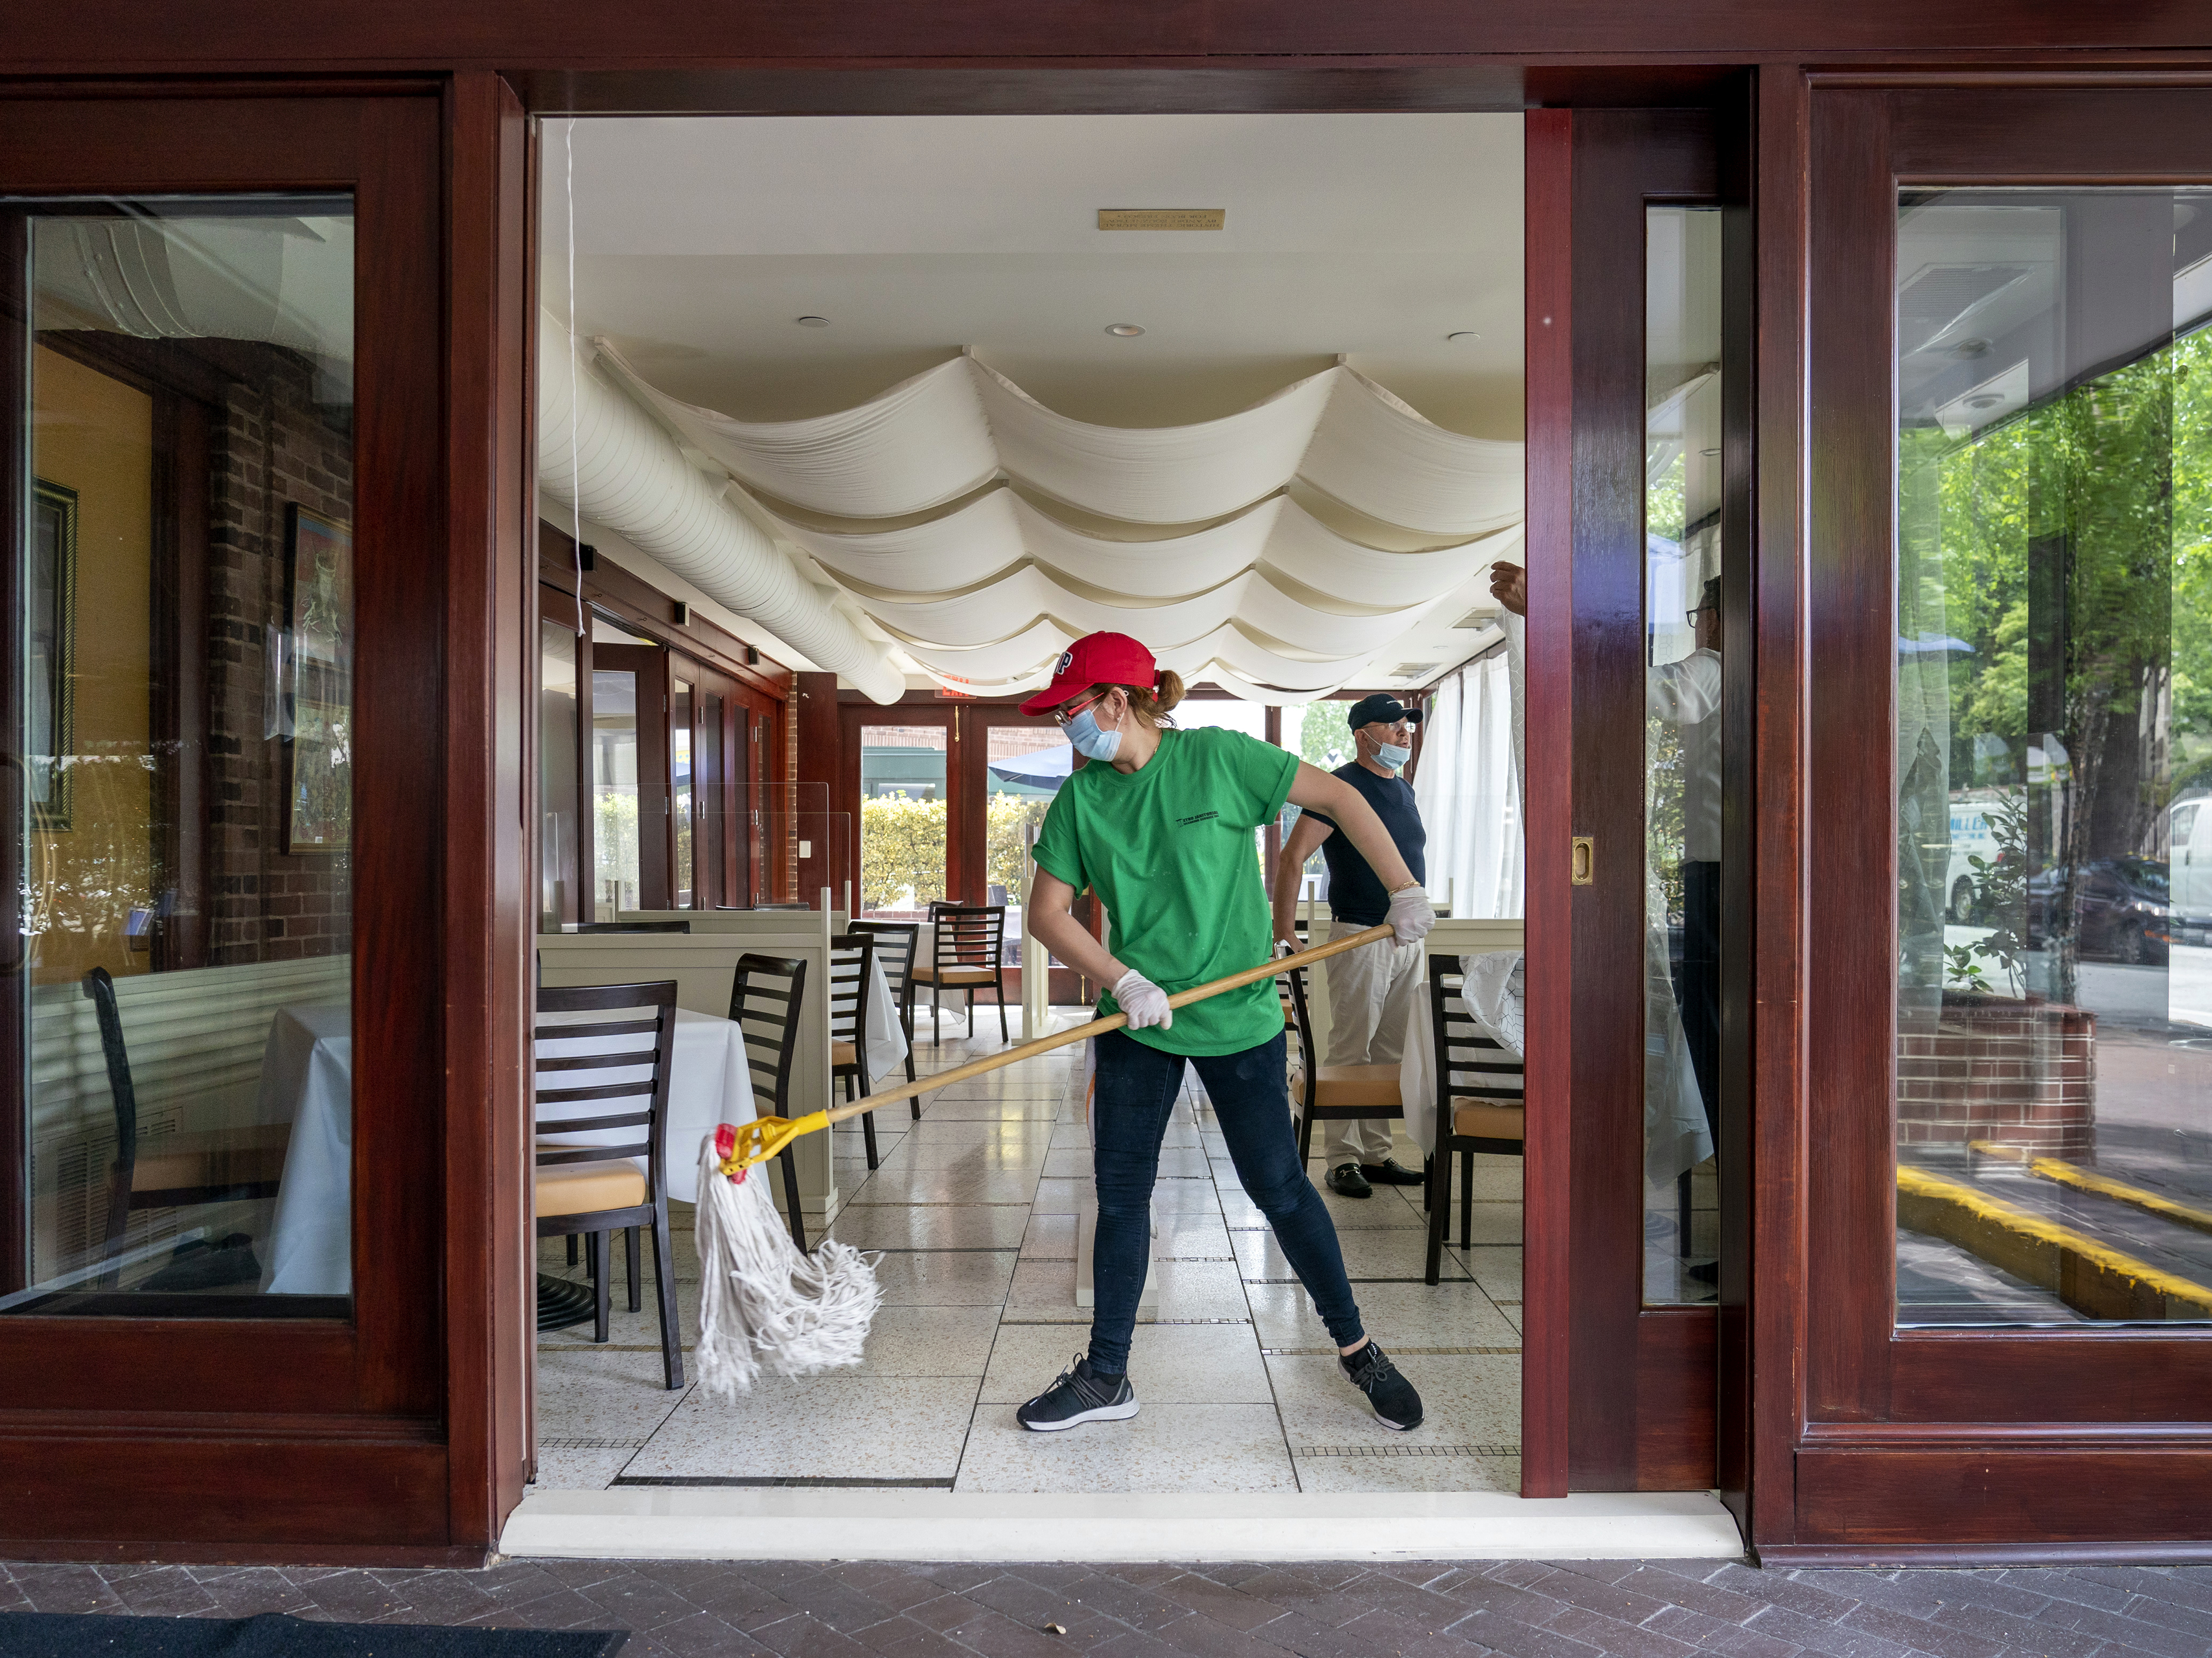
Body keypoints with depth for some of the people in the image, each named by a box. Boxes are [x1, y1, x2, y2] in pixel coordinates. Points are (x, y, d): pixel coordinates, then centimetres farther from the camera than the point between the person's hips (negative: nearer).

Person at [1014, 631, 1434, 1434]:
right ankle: (1106, 1376, 23)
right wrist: (1122, 981, -17)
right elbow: (1048, 912, -3)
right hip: (1135, 1022, 4)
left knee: (1278, 1186, 4)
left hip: (1237, 1015, -3)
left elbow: (1337, 796, -4)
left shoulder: (1218, 758, -9)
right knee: (1120, 1195, 8)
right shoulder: (1080, 798, 0)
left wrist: (1405, 892, -8)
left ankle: (1355, 1347, 25)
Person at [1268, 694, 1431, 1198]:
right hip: (1359, 935, -8)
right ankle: (1342, 1159, 4)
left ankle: (1377, 1154, 19)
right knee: (1350, 1052, -4)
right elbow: (1291, 858, -15)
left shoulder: (1404, 789, 15)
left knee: (1390, 1053, 11)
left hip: (1406, 939, 8)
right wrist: (1283, 931, -20)